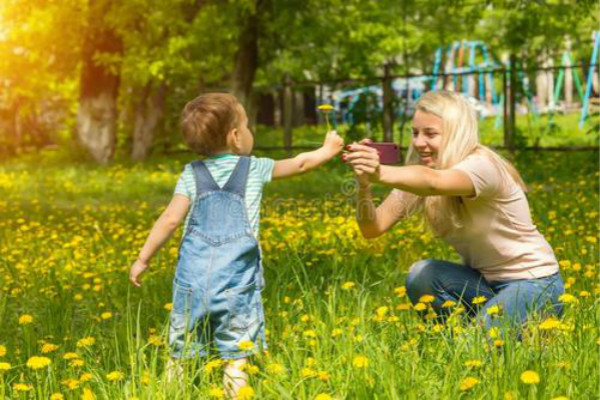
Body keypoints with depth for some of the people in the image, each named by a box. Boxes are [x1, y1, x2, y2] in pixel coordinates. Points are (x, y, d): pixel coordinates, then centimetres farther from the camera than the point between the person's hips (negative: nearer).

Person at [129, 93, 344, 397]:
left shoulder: (192, 174, 6)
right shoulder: (255, 169, 5)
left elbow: (171, 220, -2)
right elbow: (300, 164, 17)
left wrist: (143, 259, 6)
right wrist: (328, 150, 35)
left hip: (192, 279, 2)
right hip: (236, 282, -2)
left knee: (181, 355, 12)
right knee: (238, 359, 1)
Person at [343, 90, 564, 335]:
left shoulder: (482, 165, -23)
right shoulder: (418, 174, -3)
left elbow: (434, 182, -47)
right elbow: (373, 229, -15)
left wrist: (380, 174, -64)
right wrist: (364, 186, -35)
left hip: (534, 284, -6)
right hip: (483, 282, 6)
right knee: (421, 275, -22)